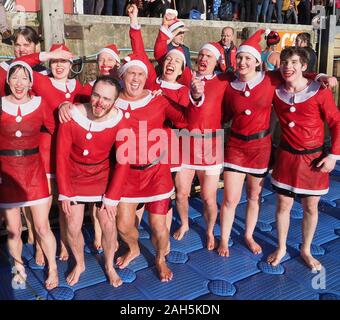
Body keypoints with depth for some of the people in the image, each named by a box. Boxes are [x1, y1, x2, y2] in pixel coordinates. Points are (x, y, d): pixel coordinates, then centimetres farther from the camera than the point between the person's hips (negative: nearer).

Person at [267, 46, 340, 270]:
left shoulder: (320, 92, -12)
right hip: (287, 156, 1)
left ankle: (306, 250, 33)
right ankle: (281, 248, 30)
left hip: (314, 158, -1)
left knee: (311, 207, 12)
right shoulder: (276, 91, -4)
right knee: (283, 205, 9)